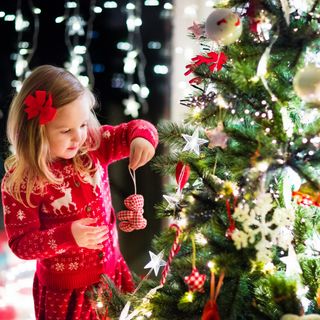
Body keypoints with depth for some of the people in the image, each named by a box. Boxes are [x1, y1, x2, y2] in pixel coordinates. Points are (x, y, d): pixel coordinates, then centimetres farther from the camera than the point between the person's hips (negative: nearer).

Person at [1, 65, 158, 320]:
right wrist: (67, 235, -34)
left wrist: (142, 137, -25)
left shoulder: (93, 146, -8)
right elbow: (21, 243, -18)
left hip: (111, 273, 5)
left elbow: (134, 130, 0)